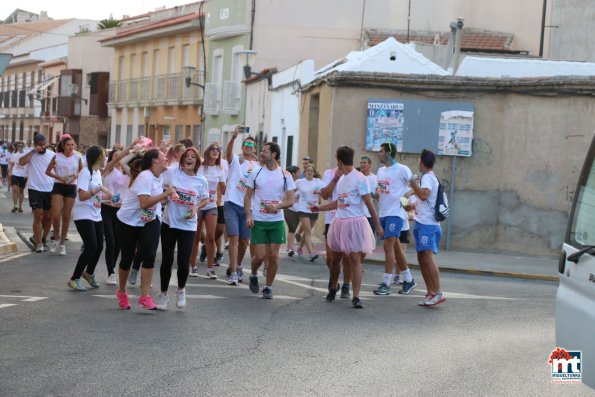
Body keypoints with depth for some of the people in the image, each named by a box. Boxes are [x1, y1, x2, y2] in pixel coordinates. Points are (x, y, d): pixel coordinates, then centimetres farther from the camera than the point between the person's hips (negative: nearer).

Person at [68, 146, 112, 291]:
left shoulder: (98, 172, 12)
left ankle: (89, 273, 33)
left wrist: (106, 196, 6)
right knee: (91, 247, -13)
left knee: (99, 246, 9)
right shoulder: (85, 172, -15)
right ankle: (74, 279, -1)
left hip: (96, 215, 8)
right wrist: (99, 189, -27)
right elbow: (82, 196, -22)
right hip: (84, 215, -8)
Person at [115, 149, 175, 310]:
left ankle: (144, 296, -9)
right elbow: (144, 203, -35)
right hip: (127, 222, -6)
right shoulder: (145, 177, -23)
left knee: (149, 257, -12)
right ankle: (122, 292, 30)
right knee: (127, 258, 7)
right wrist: (165, 194, -30)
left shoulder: (158, 177, 2)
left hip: (148, 221, 6)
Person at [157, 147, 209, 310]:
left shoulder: (201, 180, 0)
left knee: (183, 262, -3)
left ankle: (181, 290, 25)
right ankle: (163, 294, 21)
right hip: (169, 223, 0)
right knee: (167, 260, 4)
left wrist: (196, 208, -7)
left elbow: (205, 199, 11)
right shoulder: (171, 172, -4)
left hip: (188, 225, 0)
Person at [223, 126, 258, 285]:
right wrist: (234, 137, -38)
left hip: (248, 206, 3)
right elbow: (229, 151, -20)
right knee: (234, 237, -11)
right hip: (232, 203, -3)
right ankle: (233, 272, -11)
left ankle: (237, 267, 29)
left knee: (244, 240, 8)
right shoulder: (235, 160, 3)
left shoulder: (258, 167, 12)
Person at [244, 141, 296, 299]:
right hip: (258, 221, 0)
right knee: (260, 255, -5)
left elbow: (290, 200, 1)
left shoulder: (285, 175, 0)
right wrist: (248, 216, -6)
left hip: (277, 221, 0)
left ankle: (268, 286, 14)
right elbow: (248, 196, 7)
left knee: (273, 255, -1)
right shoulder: (256, 173, 2)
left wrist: (277, 206, -18)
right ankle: (253, 276, 25)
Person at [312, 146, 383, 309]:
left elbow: (369, 203, -10)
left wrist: (378, 225, -10)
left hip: (355, 222, -7)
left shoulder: (359, 178, -11)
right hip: (339, 222, 7)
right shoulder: (341, 178, 12)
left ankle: (356, 297, -8)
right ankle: (333, 287, 38)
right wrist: (320, 208, 24)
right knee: (335, 258, 15)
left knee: (355, 260, -9)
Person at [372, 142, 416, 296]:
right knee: (395, 247, 12)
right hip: (383, 213, 8)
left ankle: (386, 284, -10)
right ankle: (408, 280, 23)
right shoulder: (381, 171, 14)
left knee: (388, 246, -13)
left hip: (396, 213, -8)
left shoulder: (402, 170, -9)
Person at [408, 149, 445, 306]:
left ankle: (437, 293, -24)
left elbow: (424, 195, -25)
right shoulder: (431, 177, 22)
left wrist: (414, 182, -14)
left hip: (427, 224, -10)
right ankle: (430, 293, 13)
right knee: (422, 258, 11)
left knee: (428, 256, -18)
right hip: (424, 223, 10)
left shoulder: (427, 177, -9)